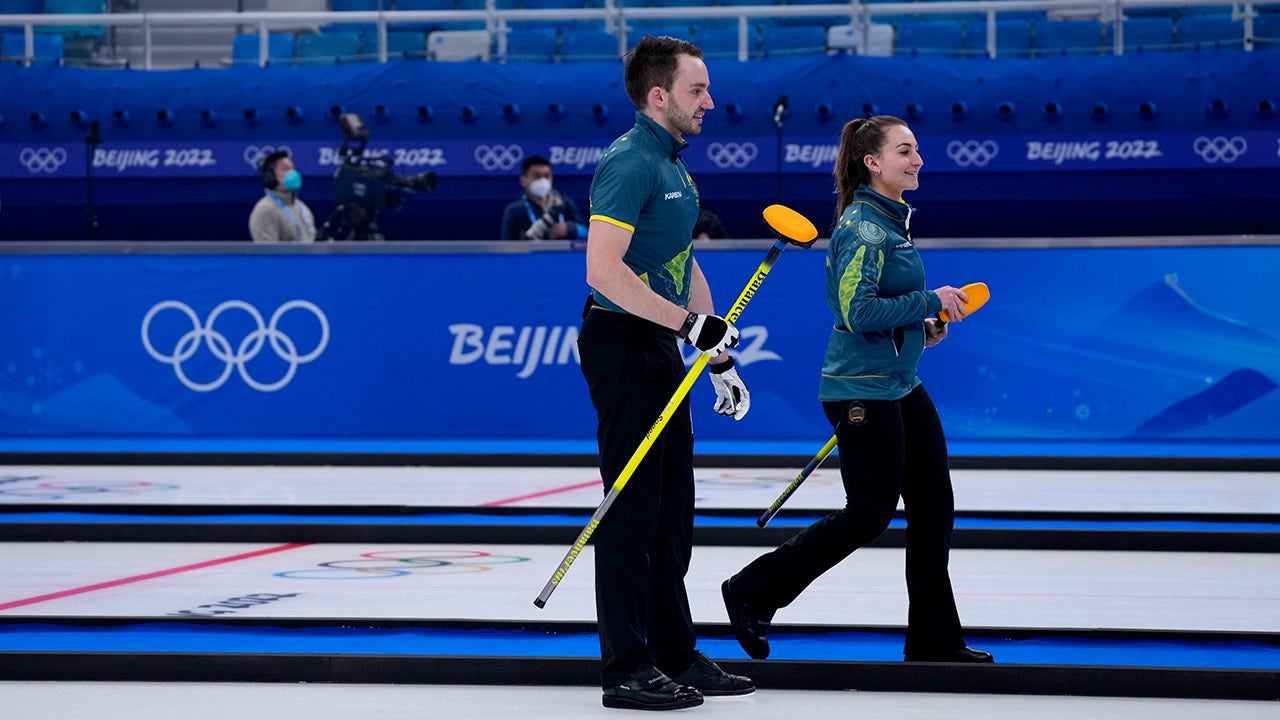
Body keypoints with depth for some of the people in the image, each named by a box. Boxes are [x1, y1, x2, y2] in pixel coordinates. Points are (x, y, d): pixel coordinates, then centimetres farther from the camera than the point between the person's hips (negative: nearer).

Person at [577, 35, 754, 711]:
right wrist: (690, 324, -23)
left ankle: (675, 654, 22)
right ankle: (626, 670, -3)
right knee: (633, 506, -7)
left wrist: (719, 353, 17)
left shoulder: (675, 165, 16)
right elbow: (602, 269, -24)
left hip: (662, 348, 10)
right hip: (623, 343, -10)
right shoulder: (630, 162, -15)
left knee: (672, 509, 14)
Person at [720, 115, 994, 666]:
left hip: (901, 387, 10)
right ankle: (751, 592, 7)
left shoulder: (890, 221, 14)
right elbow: (859, 312, -25)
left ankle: (934, 639, 15)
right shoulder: (862, 227, -16)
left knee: (934, 506, 8)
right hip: (863, 391, -10)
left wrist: (919, 327, 10)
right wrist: (930, 302, -18)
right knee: (869, 513, -5)